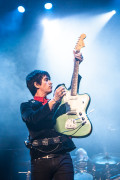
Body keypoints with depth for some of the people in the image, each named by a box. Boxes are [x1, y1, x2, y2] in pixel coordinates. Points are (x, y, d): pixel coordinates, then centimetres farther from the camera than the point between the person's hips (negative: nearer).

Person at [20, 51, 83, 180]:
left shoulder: (58, 102, 19)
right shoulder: (26, 106, 6)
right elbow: (33, 119, -14)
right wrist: (53, 101, -19)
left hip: (63, 158, 3)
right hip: (40, 160, -3)